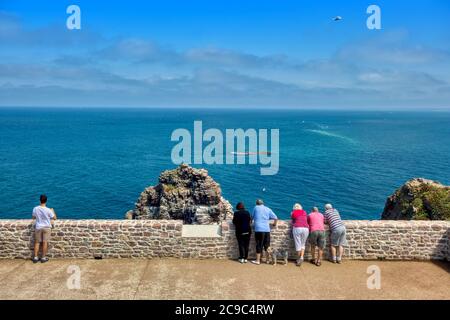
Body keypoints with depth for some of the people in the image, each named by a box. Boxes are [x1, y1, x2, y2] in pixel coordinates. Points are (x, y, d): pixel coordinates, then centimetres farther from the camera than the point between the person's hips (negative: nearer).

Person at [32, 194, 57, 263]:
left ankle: (35, 257, 14)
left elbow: (33, 217, 7)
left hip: (38, 227, 2)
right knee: (45, 243, 4)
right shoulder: (48, 210, -17)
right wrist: (52, 211, 10)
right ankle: (43, 258, 9)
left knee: (37, 242, 12)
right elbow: (54, 218, -5)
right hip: (46, 227, -2)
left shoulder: (35, 209, -9)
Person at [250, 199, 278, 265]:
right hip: (267, 229, 3)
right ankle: (267, 259, 16)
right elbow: (275, 218, 7)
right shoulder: (268, 209, 12)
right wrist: (274, 225, 24)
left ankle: (258, 260, 3)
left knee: (259, 245, 0)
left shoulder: (256, 208, 7)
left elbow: (252, 217, 16)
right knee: (267, 245, 11)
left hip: (259, 229, -3)